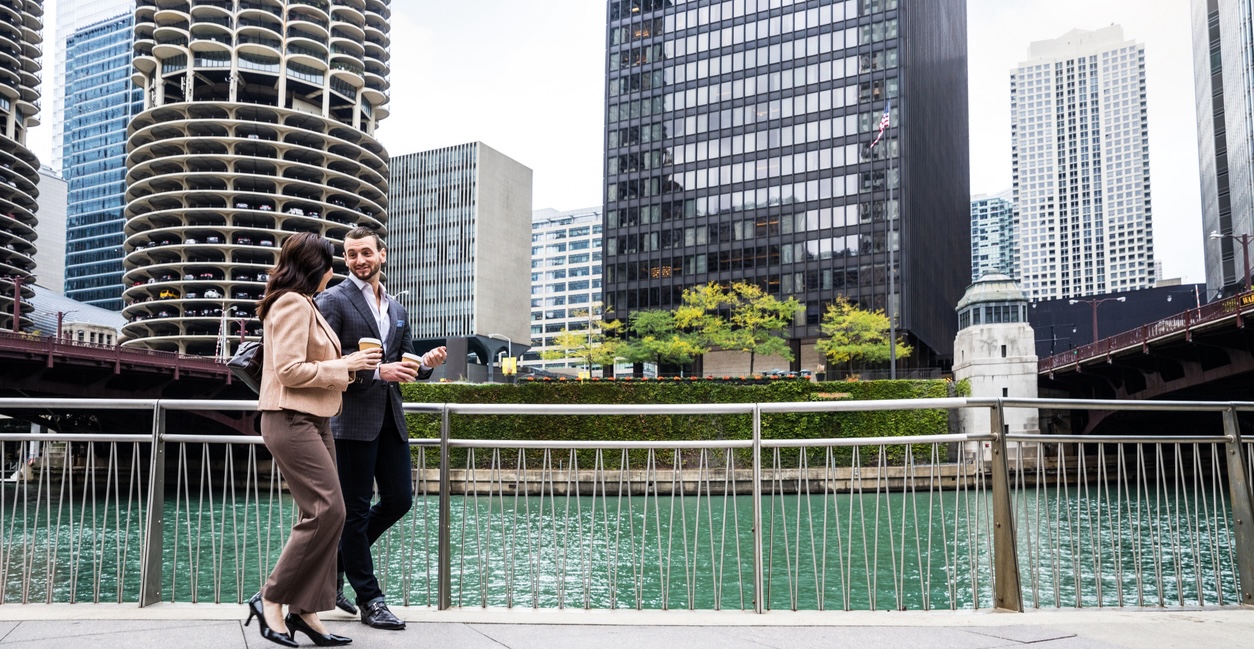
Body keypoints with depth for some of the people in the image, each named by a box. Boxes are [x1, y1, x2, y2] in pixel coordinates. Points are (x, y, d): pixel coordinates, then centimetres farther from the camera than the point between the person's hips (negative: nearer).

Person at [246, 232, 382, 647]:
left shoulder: (304, 304, 21)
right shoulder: (292, 303, -12)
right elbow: (289, 370, -20)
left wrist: (347, 366, 13)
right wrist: (344, 365, -12)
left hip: (312, 421, 11)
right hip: (292, 421, -11)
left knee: (321, 514, 6)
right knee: (328, 510, -15)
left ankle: (305, 610, 9)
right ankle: (271, 599, -5)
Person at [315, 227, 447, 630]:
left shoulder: (397, 310, 17)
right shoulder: (334, 300, -4)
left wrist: (426, 364, -2)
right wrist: (375, 371, -20)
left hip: (390, 419, 7)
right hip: (353, 419, -7)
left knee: (399, 500, 9)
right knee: (356, 508, 2)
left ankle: (336, 563, 27)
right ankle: (369, 599, 12)